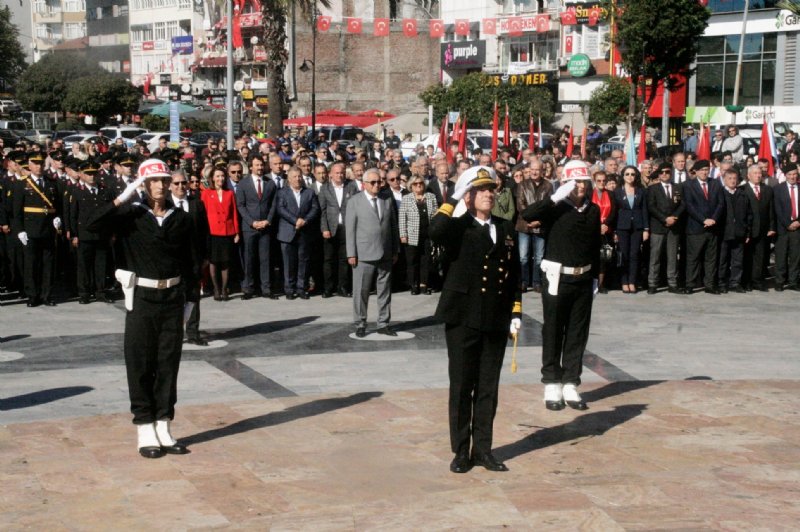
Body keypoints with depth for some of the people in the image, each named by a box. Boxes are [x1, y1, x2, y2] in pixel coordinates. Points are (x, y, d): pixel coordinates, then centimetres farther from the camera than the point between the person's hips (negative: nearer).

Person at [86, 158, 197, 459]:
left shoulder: (181, 219, 5)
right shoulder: (132, 216, -3)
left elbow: (188, 262, 10)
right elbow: (94, 224, -18)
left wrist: (188, 298, 6)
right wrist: (123, 198, -20)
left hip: (172, 298, 3)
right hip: (141, 298, -3)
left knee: (169, 363, 8)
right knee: (140, 365, 2)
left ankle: (163, 430, 17)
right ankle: (145, 432, 10)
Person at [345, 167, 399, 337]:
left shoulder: (388, 200, 10)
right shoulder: (355, 201, -1)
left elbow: (394, 226, 11)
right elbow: (350, 229, -3)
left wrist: (395, 250, 8)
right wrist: (351, 254, -8)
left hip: (386, 255, 4)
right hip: (364, 255, -4)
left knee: (385, 291, 8)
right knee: (361, 291, 1)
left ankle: (383, 324, 16)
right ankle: (360, 325, 11)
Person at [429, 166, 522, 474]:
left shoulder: (506, 229, 11)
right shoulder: (458, 228, -3)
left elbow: (514, 274, 15)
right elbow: (435, 231, -28)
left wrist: (516, 313, 9)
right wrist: (453, 199, -19)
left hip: (496, 322, 4)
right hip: (463, 320, -4)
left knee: (488, 389, 11)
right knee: (461, 388, 4)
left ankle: (483, 449, 21)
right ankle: (461, 451, 14)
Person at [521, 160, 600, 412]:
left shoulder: (593, 210, 6)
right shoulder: (556, 208, -8)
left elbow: (595, 246, 14)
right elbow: (527, 215, -25)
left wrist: (595, 276, 12)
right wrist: (556, 197, -26)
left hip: (583, 280, 4)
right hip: (557, 278, -4)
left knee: (578, 334, 8)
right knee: (553, 333, 4)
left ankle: (570, 386, 16)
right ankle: (552, 386, 12)